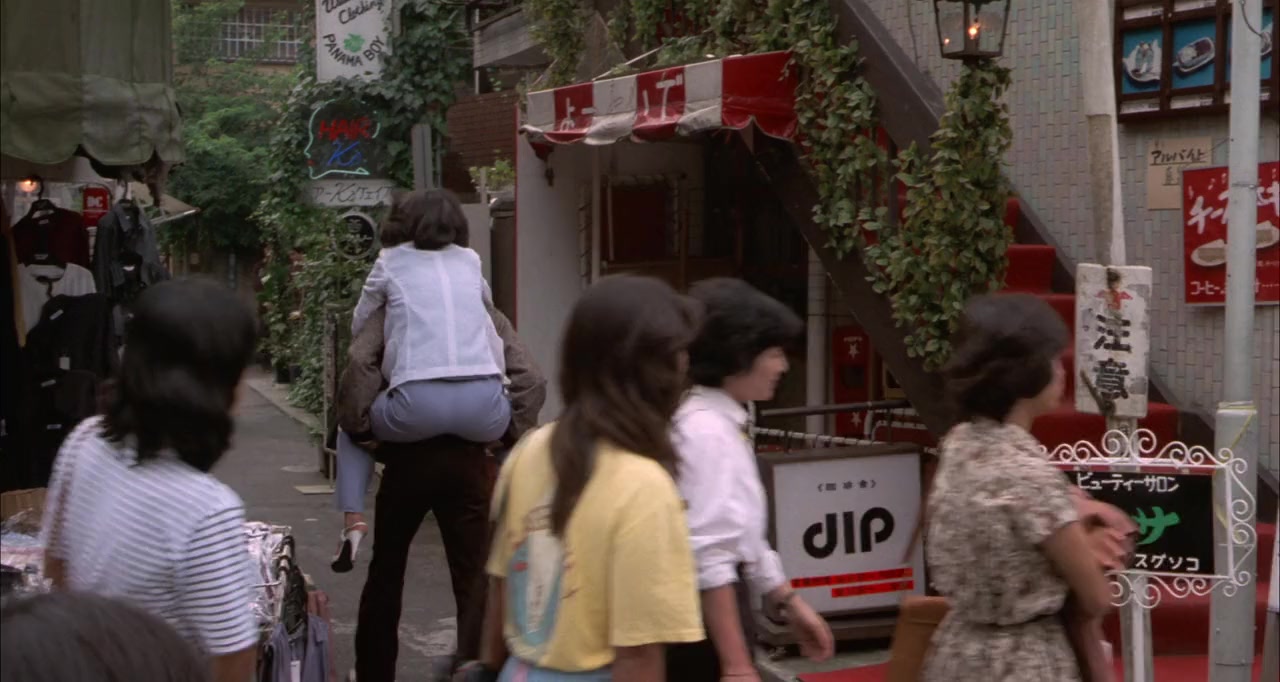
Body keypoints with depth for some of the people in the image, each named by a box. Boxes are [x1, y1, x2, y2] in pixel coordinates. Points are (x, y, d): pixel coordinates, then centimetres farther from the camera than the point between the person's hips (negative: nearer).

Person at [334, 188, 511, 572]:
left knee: (353, 428, 29)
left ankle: (353, 518, 10)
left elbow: (358, 325, 25)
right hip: (483, 403, 2)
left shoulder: (391, 262, 15)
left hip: (418, 403, -2)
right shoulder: (469, 261, 21)